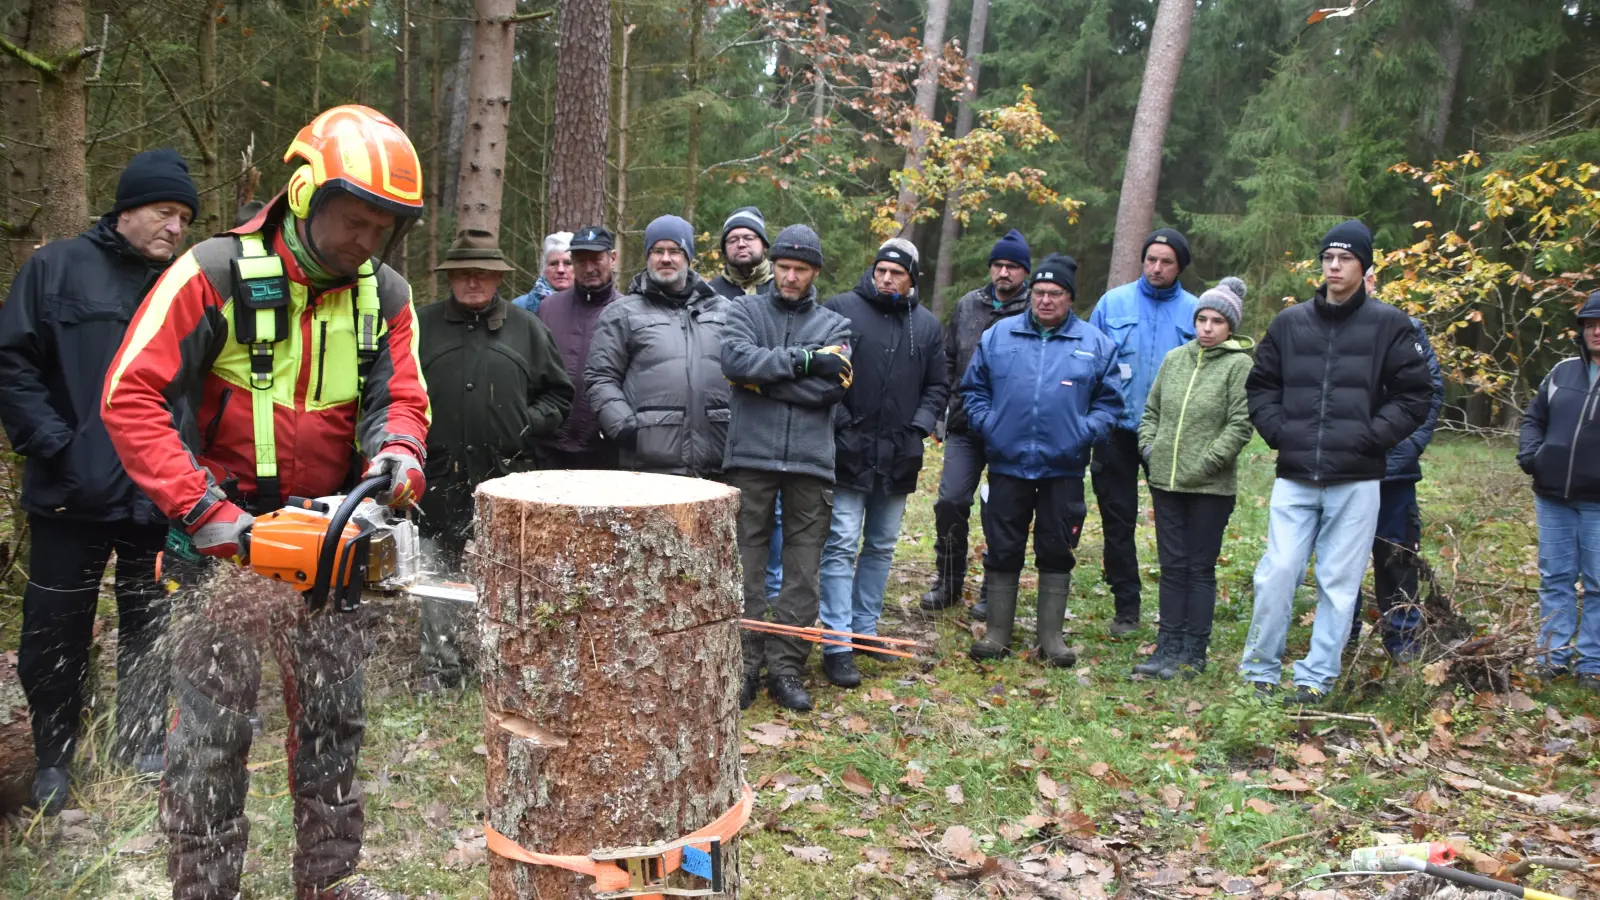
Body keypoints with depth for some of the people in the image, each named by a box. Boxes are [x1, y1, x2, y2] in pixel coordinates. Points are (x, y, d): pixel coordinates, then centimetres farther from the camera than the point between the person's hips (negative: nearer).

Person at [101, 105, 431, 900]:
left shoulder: (385, 297, 2)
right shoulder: (216, 274, -13)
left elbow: (399, 400, -2)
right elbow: (131, 399, -16)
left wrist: (396, 455, -27)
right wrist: (202, 511, -23)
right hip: (223, 539, -4)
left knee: (333, 715, 12)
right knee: (214, 724, 3)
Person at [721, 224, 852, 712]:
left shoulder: (834, 325, 13)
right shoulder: (744, 313, 11)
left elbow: (832, 385, -5)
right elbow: (735, 359, -11)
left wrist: (762, 375, -7)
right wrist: (802, 359, -12)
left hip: (811, 460, 1)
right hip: (751, 456, -1)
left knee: (803, 571, 3)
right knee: (746, 566, 1)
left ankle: (786, 667, 12)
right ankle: (745, 665, 9)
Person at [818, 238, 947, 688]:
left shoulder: (927, 326, 8)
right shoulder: (841, 309, -4)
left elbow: (937, 387, 13)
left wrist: (919, 428, -2)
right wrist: (839, 424, -13)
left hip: (899, 458, 5)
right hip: (848, 452, -5)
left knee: (881, 547, 14)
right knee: (841, 546, -6)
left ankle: (864, 629, 26)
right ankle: (837, 644, -3)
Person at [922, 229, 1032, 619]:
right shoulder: (968, 306, 9)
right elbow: (948, 359, 17)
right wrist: (944, 404, 9)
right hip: (965, 426, 4)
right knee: (951, 502, 1)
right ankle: (948, 583, 18)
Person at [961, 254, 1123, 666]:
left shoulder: (1096, 344, 3)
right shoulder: (998, 336, 4)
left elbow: (1108, 401, 6)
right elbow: (973, 389, 10)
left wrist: (1085, 432, -10)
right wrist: (985, 423, -5)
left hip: (1063, 467, 0)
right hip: (1008, 463, 1)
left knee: (1057, 553, 8)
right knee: (1002, 551, 7)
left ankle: (1051, 636, 19)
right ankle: (998, 633, 19)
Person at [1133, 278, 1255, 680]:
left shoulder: (1238, 364, -6)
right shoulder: (1175, 359, 10)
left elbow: (1241, 425, -11)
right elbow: (1152, 410, 18)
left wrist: (1207, 462, -15)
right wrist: (1148, 445, 3)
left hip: (1211, 487, -5)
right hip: (1166, 481, 5)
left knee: (1200, 569, 4)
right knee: (1172, 566, 10)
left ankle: (1193, 653, 13)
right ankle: (1168, 647, 18)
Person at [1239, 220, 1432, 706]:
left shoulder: (1388, 324, 1)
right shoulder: (1290, 322, 8)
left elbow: (1413, 397, 1)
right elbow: (1261, 386, 15)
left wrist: (1368, 438, -9)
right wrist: (1279, 432, 1)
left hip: (1356, 481, -1)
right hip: (1294, 477, 2)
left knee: (1339, 583, 5)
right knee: (1277, 573, -1)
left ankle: (1316, 678, 16)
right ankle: (1260, 668, 14)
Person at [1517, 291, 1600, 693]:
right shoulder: (1564, 371, 8)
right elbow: (1534, 417, 17)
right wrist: (1529, 455, 1)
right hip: (1553, 496, 4)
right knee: (1555, 578, 10)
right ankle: (1554, 655, 18)